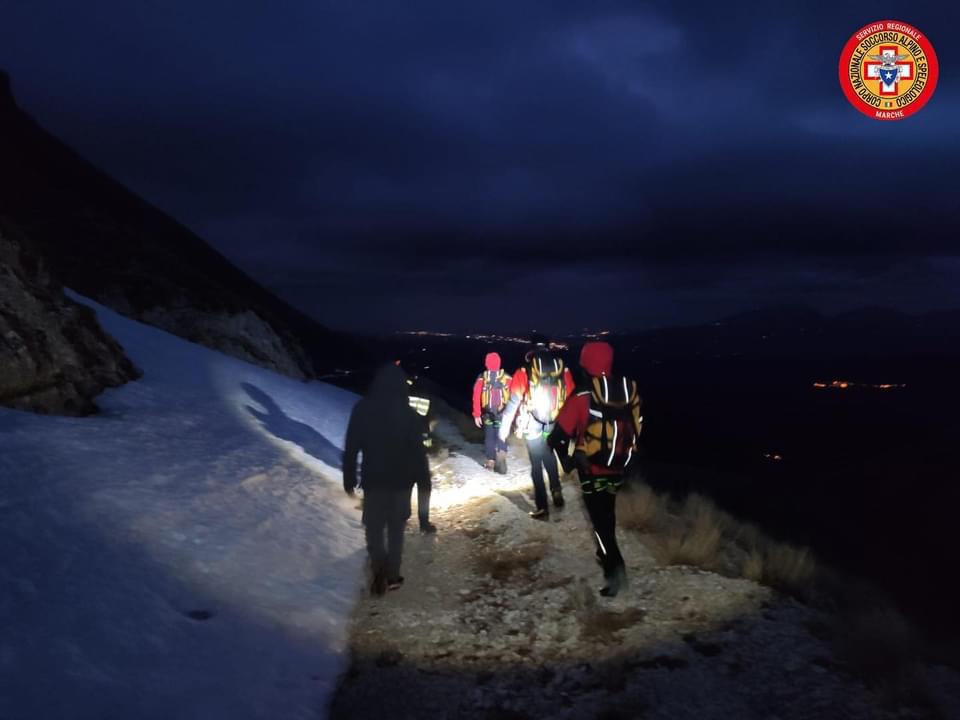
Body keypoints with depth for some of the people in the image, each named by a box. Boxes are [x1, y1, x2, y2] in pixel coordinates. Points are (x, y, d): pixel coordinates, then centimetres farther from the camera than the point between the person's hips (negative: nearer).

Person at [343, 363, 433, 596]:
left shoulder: (362, 409, -7)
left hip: (373, 479, 0)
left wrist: (349, 478, 5)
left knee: (374, 527, 10)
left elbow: (351, 447, -4)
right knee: (396, 529, 14)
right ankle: (392, 575, 16)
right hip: (401, 480, 0)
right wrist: (424, 478, 5)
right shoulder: (407, 413, -9)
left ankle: (380, 570, -12)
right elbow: (418, 450, -6)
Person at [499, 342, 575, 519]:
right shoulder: (563, 371, 1)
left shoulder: (524, 373, -6)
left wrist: (504, 427, 3)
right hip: (556, 428, 3)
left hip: (533, 428, -3)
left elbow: (513, 403, -6)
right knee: (550, 460, 29)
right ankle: (556, 492, 26)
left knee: (537, 467, 7)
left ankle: (543, 509, 8)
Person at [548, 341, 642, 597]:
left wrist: (568, 461, 0)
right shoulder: (630, 391, -8)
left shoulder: (581, 400, -20)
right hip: (619, 468, 5)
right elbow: (637, 429, 4)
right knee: (607, 512, 26)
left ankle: (615, 567, -10)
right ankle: (607, 554, 41)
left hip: (591, 470, -5)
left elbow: (557, 438, -17)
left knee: (600, 520, 5)